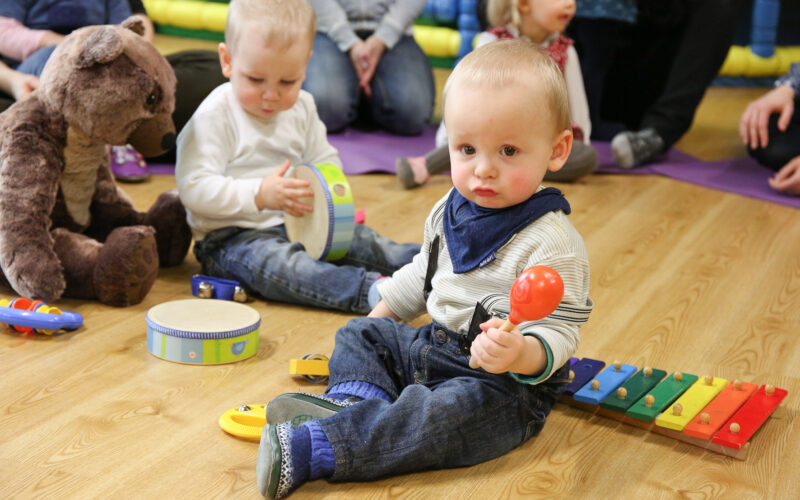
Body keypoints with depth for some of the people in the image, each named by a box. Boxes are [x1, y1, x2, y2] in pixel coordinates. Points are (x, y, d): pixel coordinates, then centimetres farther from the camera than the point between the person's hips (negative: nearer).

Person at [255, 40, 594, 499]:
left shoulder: (551, 243, -22)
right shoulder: (451, 211, 4)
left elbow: (558, 333, -24)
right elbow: (424, 273, 23)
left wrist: (522, 355, -45)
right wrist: (383, 312, 23)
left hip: (507, 383, -9)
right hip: (434, 345, 9)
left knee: (452, 413, -35)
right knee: (361, 334, 13)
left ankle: (309, 450, -42)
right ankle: (355, 402, -18)